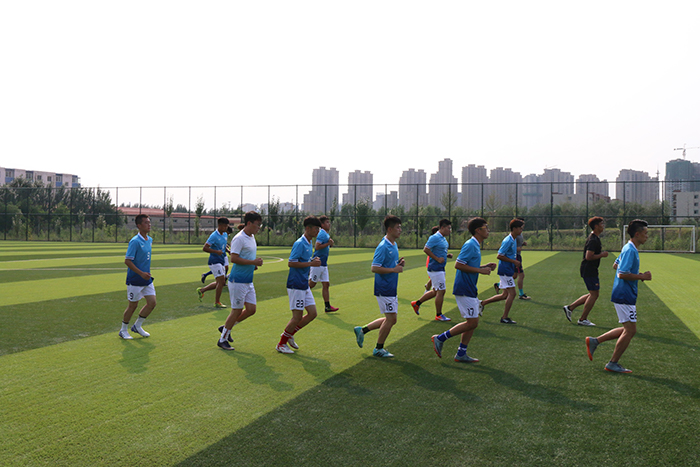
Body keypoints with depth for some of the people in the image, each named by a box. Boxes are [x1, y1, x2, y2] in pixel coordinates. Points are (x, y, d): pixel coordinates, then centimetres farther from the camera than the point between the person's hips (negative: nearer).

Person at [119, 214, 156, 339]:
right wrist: (141, 273, -23)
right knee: (133, 305, 2)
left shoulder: (150, 240, 8)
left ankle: (137, 326, 22)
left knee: (152, 302, 5)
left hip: (146, 279, 8)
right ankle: (123, 330, 21)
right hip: (135, 280, -8)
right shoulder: (135, 241, -17)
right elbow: (127, 261, -20)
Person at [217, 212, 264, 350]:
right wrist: (253, 262, -21)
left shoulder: (252, 237, 13)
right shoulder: (239, 238, -16)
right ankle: (223, 339, 14)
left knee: (251, 309, 7)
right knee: (237, 310, -1)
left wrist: (254, 264, 9)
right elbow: (234, 258, -22)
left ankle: (226, 328, 25)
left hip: (248, 282, 9)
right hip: (238, 281, -9)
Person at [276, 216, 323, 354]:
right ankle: (281, 344, 12)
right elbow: (291, 263, -21)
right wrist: (310, 263, -22)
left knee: (312, 313, 8)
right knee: (297, 317, -4)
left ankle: (289, 334, 23)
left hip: (304, 285, 9)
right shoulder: (299, 243, -16)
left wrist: (313, 260, 6)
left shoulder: (309, 243, 13)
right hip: (296, 285, -9)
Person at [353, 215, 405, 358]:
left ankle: (362, 330, 23)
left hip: (392, 289, 10)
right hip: (384, 289, -9)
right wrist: (394, 269, -21)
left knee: (391, 319, 13)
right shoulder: (383, 247, -18)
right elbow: (374, 268, -22)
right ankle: (379, 349, 11)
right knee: (390, 318, -4)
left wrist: (399, 263, 4)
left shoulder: (394, 245, 12)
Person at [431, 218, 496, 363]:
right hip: (464, 289, -10)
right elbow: (458, 265, -22)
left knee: (473, 322, 11)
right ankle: (440, 338, 1)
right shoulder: (470, 245, -16)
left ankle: (461, 354, 16)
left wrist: (485, 267, 11)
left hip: (470, 289, 10)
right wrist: (480, 270, -19)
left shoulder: (475, 245, 15)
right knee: (472, 322, -8)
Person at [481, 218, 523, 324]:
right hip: (505, 270, -10)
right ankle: (504, 318, -1)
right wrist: (514, 261, -18)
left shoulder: (513, 240, 13)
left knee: (505, 295, 13)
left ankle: (483, 303, 21)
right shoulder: (508, 241, -17)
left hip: (508, 271, 10)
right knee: (512, 293, -8)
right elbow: (499, 256, -21)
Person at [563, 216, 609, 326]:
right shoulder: (593, 240, -19)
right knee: (594, 294, -5)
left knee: (594, 294, 14)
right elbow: (588, 257, -26)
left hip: (591, 270, 10)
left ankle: (570, 308, 17)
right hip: (589, 270, -10)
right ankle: (582, 319, 3)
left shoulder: (595, 238, 14)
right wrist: (601, 255, -16)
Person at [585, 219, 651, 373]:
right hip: (625, 296, -10)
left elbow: (617, 264, 26)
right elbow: (622, 274, -24)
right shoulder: (630, 250, -18)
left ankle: (595, 341, 16)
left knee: (628, 330, 15)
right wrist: (642, 277, -16)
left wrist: (639, 275, 17)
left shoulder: (629, 249, 13)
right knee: (630, 330, -4)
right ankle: (613, 363, 5)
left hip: (625, 295, 10)